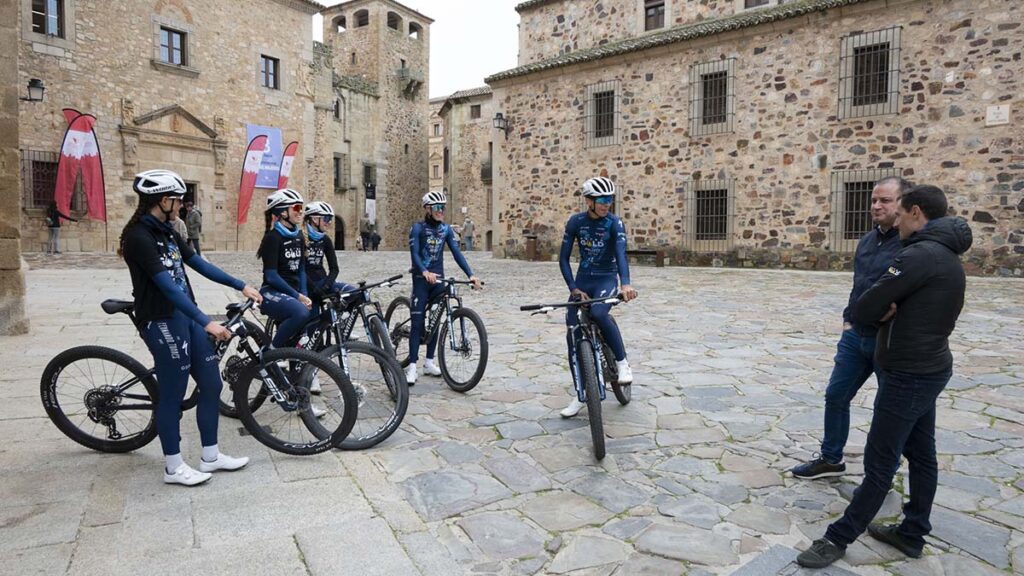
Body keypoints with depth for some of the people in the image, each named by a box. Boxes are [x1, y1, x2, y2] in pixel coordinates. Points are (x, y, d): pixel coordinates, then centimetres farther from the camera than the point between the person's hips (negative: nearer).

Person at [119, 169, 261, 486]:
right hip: (163, 322, -9)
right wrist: (207, 323, -31)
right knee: (172, 395, 3)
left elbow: (199, 264, 14)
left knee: (211, 384, 11)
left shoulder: (166, 232, 10)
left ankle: (210, 456, 24)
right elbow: (167, 286, -26)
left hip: (186, 316, 9)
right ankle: (174, 467, 20)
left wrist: (242, 286, 11)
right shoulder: (139, 237, -18)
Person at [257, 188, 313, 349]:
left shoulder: (298, 237, 11)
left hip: (293, 293, 8)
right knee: (302, 313, -35)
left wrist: (304, 295, -3)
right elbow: (271, 276, -17)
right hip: (272, 293, -8)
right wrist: (297, 296, -16)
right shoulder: (272, 237, -12)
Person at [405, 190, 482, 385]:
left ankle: (429, 362, 20)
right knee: (418, 322, -7)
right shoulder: (418, 228, -7)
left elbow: (456, 253, -1)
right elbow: (414, 253, -18)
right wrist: (425, 272, -36)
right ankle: (412, 366, -3)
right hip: (421, 279, -4)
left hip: (438, 279, 5)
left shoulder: (446, 229, 5)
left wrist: (470, 275, -12)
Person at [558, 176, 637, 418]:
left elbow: (621, 253, -27)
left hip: (606, 279, -3)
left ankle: (622, 363, -11)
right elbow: (563, 258, -4)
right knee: (572, 332, -6)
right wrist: (573, 289, -15)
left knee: (599, 313, -35)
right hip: (583, 280, 3)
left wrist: (625, 284, -44)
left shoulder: (614, 223, -11)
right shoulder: (575, 221, -4)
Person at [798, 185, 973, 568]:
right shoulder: (949, 258, 11)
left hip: (907, 375, -10)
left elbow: (864, 310, -21)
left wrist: (881, 312, 2)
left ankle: (839, 538, 9)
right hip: (931, 368, 10)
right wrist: (890, 312, -6)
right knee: (921, 456, 16)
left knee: (880, 464, -1)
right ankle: (913, 534, 28)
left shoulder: (919, 254, -21)